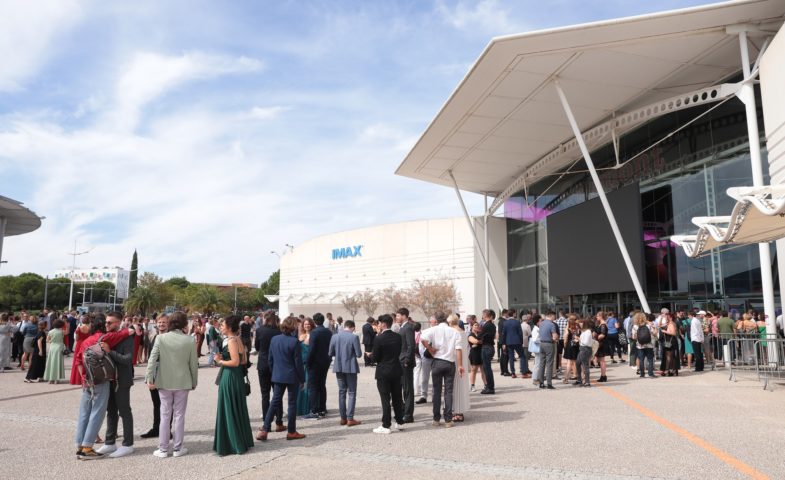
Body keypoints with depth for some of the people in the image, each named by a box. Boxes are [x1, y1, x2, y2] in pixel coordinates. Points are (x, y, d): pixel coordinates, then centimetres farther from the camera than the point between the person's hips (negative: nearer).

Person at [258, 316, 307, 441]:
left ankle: (264, 430, 7)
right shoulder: (294, 342, -15)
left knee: (275, 402, 11)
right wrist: (302, 379, -3)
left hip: (277, 376, 5)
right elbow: (298, 362, -12)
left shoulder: (274, 339, 1)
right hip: (292, 377, -5)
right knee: (292, 403, 7)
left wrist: (273, 374, 17)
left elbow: (270, 359, 7)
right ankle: (291, 432, 13)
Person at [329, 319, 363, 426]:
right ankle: (350, 419, 1)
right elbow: (359, 354, -12)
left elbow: (330, 353, 3)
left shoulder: (334, 337, -2)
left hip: (339, 367, 4)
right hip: (350, 367, -4)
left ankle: (343, 418, 16)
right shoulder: (354, 337, -13)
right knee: (352, 393, 4)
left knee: (341, 392, 13)